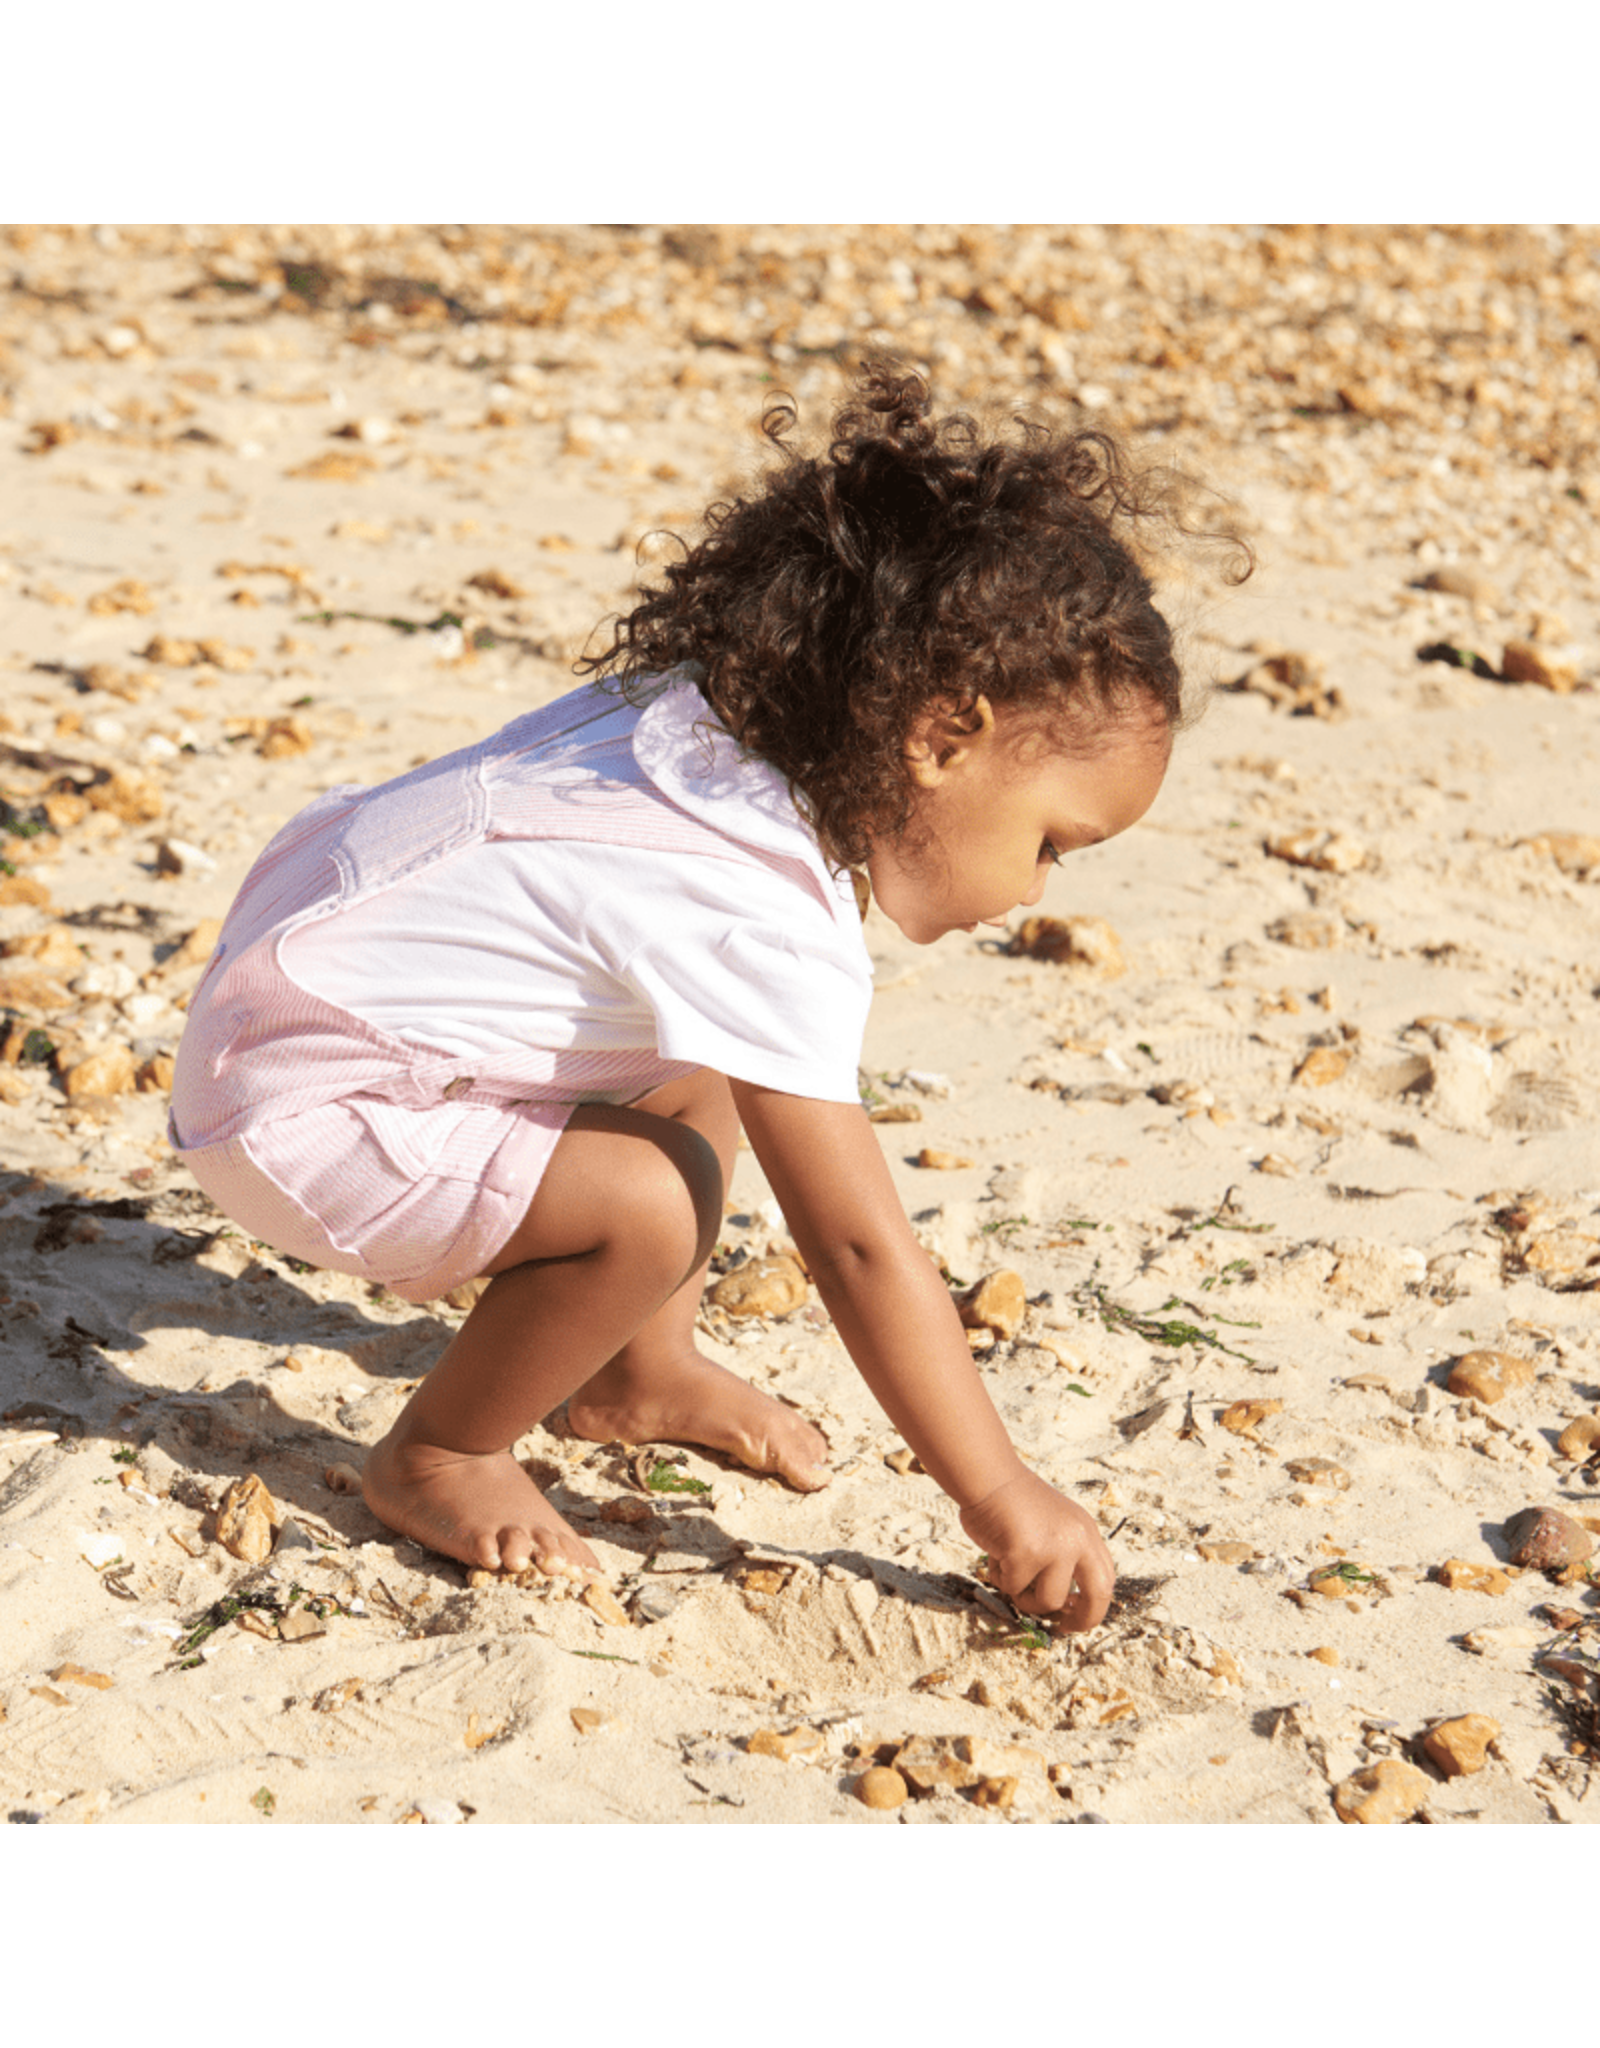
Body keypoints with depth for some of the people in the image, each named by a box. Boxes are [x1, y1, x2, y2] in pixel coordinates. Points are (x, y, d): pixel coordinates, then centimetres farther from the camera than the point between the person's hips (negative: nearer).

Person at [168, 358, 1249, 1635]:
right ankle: (438, 1457, -2)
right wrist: (1002, 1501, -17)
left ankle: (643, 1376, 28)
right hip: (301, 1101, -10)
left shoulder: (704, 717, -3)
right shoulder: (772, 926, -29)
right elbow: (861, 1249, -25)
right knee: (650, 1206, -27)